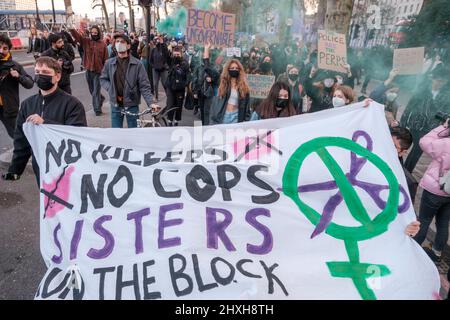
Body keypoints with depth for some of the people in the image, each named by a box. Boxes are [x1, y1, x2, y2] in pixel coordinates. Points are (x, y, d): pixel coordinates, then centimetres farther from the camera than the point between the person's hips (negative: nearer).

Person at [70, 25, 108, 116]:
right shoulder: (86, 41, 4)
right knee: (92, 90, 17)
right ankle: (101, 98, 44)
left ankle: (97, 109, 1)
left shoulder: (103, 44, -2)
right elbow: (77, 35, -11)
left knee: (96, 91, -5)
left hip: (98, 71, -4)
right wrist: (71, 29, -31)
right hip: (88, 70, 4)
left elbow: (106, 59, -2)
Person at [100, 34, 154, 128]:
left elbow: (144, 86, -9)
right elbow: (103, 79, 15)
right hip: (115, 105, 3)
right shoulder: (109, 63, 1)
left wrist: (150, 103, -20)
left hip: (132, 105, -2)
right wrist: (111, 90, -3)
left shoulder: (137, 64, -8)